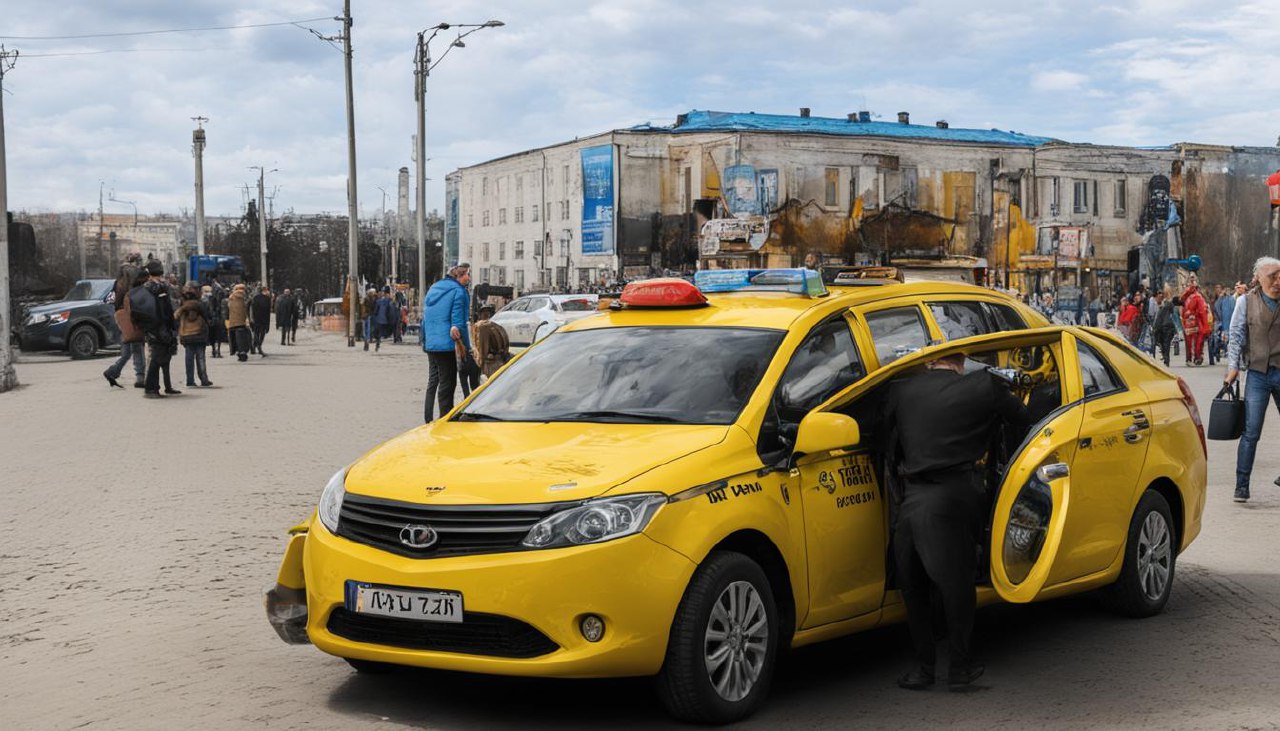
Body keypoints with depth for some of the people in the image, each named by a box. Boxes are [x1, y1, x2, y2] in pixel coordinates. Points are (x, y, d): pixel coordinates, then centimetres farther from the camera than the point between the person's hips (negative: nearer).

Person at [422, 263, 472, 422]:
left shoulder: (433, 288, 16)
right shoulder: (458, 291, -8)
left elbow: (425, 318, 19)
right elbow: (458, 321, -14)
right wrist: (463, 345, -11)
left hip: (430, 344, 8)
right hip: (447, 345, -8)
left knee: (433, 379, 18)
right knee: (447, 383, -2)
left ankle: (428, 417, 20)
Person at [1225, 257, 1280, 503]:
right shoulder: (1246, 302, 3)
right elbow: (1237, 336, 4)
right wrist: (1233, 366, -4)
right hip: (1258, 374, -1)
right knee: (1251, 433, -5)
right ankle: (1242, 486, -1)